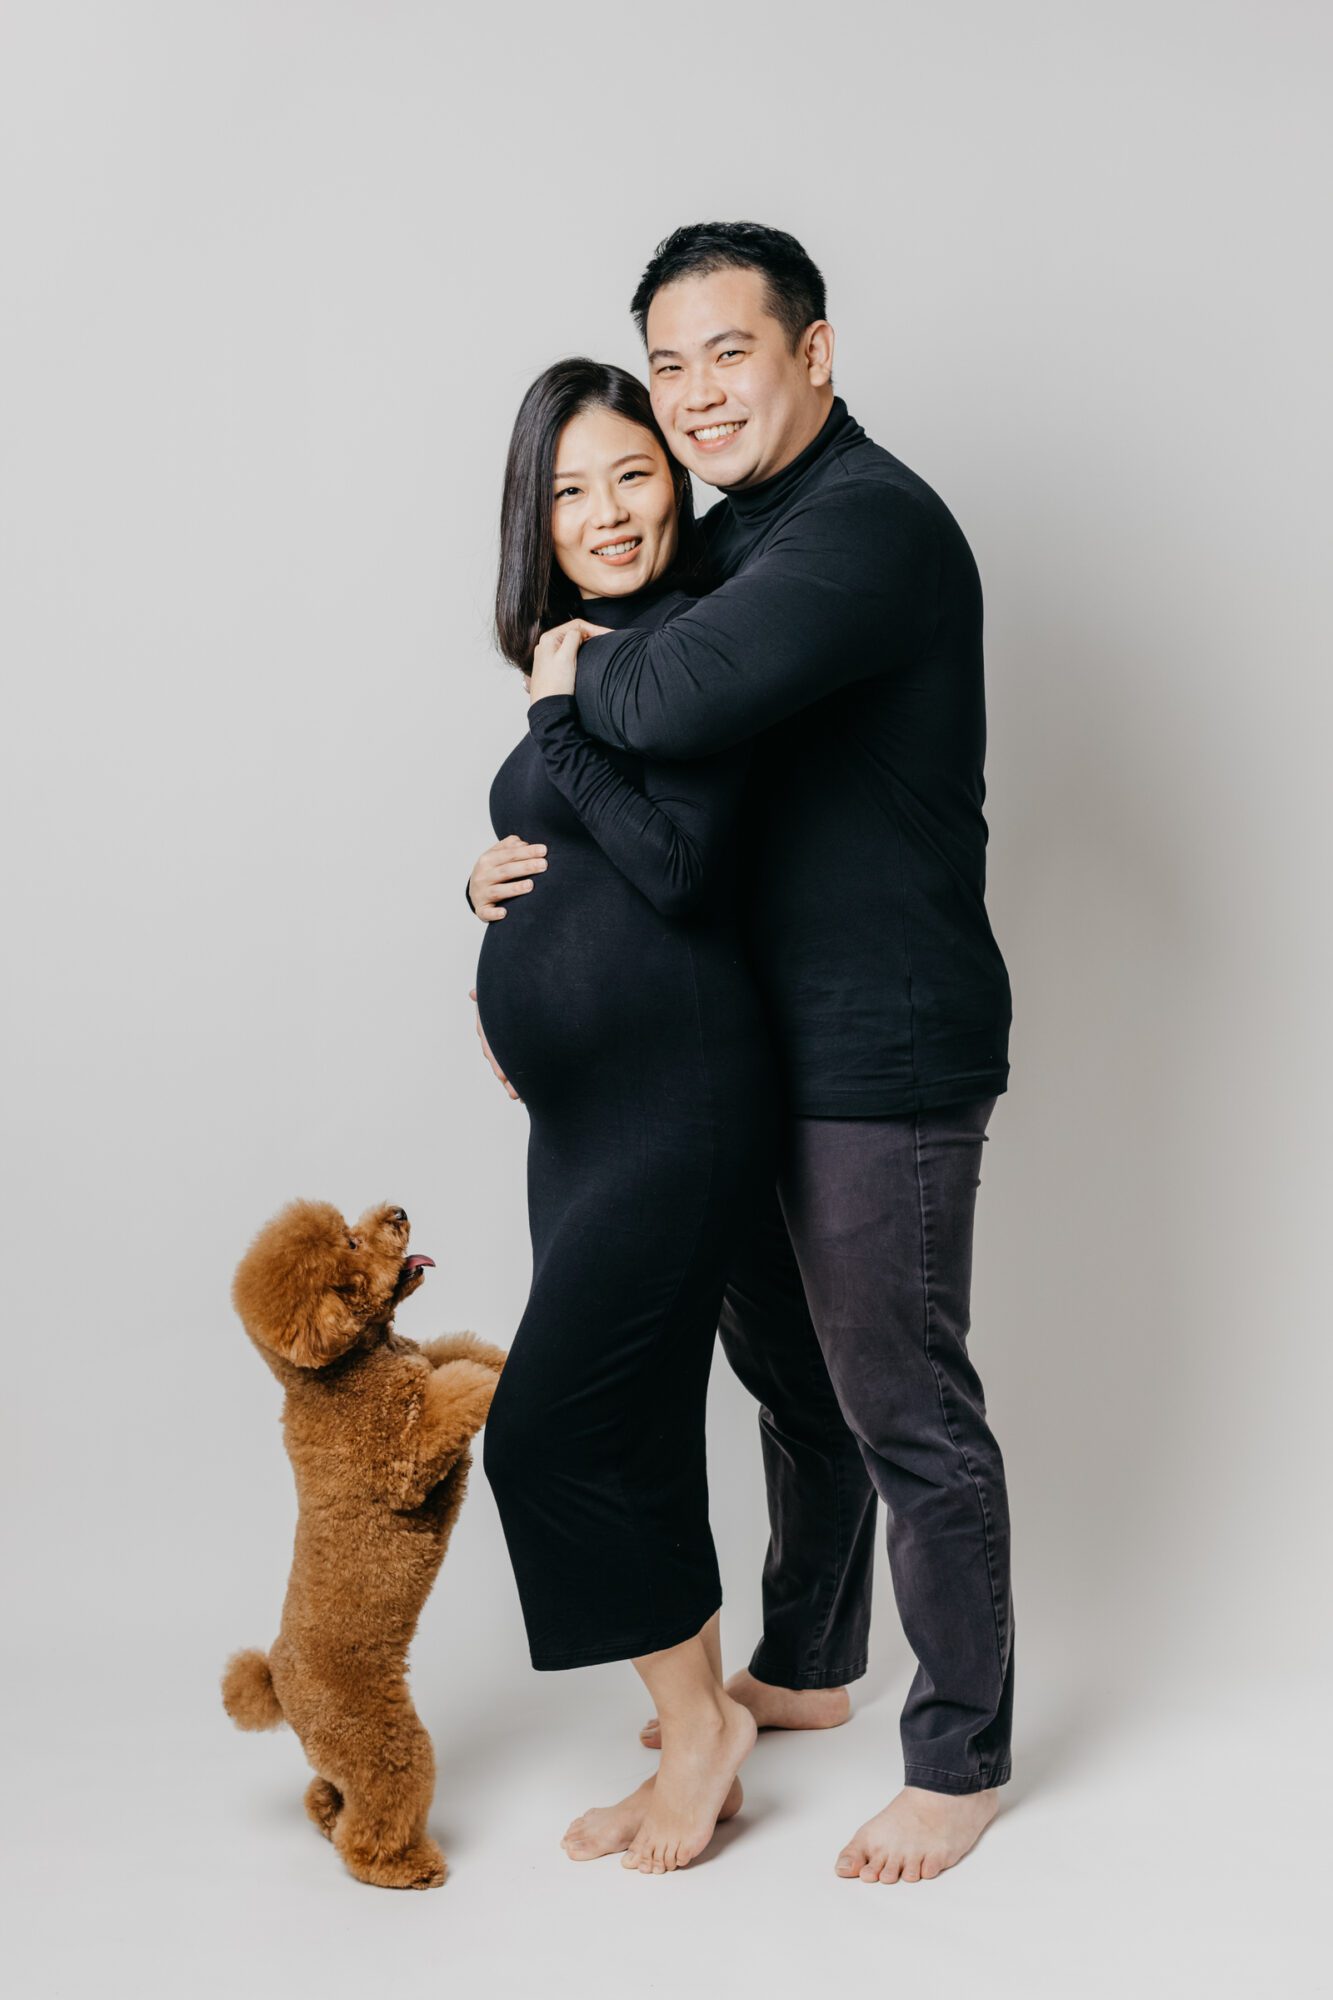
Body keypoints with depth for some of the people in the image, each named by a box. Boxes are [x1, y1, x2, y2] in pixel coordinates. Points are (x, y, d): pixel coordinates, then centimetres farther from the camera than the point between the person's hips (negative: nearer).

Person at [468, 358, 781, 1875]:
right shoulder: (580, 660, 16)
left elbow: (681, 868, -21)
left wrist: (562, 719, -13)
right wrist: (491, 883, 7)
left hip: (676, 1098, -9)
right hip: (582, 1109, 9)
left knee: (553, 1424, -8)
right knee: (628, 1434, 12)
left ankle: (702, 1721, 12)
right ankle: (692, 1752, 24)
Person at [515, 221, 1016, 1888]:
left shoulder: (872, 525, -20)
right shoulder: (739, 536, 12)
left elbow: (675, 704, -35)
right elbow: (670, 780, 20)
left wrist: (582, 661, -13)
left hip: (884, 1054, -10)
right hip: (769, 1041, 10)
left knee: (905, 1410, 1)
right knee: (787, 1369, 21)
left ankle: (962, 1758, 19)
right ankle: (803, 1670, 41)